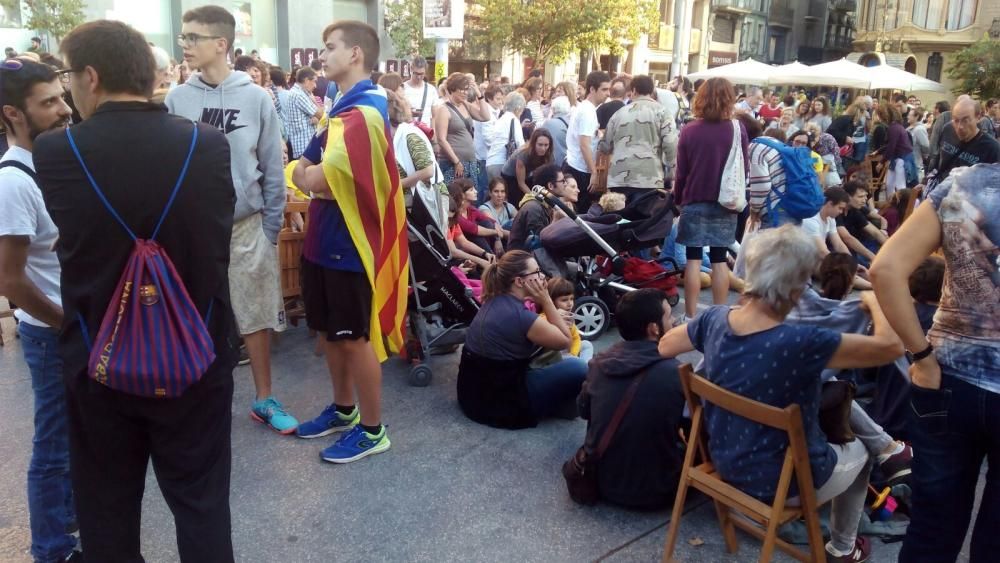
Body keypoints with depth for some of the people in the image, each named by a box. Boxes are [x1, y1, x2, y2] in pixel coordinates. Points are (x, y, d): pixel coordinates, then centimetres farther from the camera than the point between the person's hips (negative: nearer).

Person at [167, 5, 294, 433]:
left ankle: (264, 400, 23)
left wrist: (272, 227, -2)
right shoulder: (177, 99, -2)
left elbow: (273, 168, 0)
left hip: (247, 225, -1)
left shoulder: (256, 98, -4)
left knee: (257, 316, 8)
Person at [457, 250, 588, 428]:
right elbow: (564, 341, -8)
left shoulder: (495, 300, 2)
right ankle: (560, 406, 14)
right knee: (577, 368, -12)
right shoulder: (519, 316, -23)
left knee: (543, 340, 22)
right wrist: (545, 299, -10)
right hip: (499, 403, -9)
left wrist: (554, 318, 1)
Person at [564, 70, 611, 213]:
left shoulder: (582, 107, 14)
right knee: (580, 212, -3)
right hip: (581, 170, -10)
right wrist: (594, 173, -20)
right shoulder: (589, 111, -16)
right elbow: (584, 145, -22)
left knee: (574, 211, 13)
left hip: (572, 166, 10)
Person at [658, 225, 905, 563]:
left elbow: (665, 346, 2)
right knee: (859, 451, 27)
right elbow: (891, 346, -25)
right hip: (782, 483, -5)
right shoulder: (799, 343, -34)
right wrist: (875, 302, -6)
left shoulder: (715, 320, -16)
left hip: (726, 464, 5)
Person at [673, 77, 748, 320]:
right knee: (719, 259, 8)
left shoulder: (689, 130, -8)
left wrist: (678, 199, 10)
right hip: (725, 203, 2)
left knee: (693, 259, 4)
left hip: (695, 202, -1)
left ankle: (690, 316, 5)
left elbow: (681, 172, -3)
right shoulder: (738, 129, -5)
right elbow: (744, 168, 2)